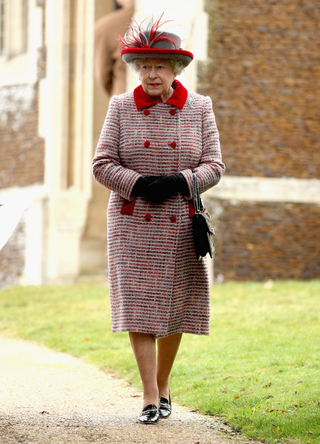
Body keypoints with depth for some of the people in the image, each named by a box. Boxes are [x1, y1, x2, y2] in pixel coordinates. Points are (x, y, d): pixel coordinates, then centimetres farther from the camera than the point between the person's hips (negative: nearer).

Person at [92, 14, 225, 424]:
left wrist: (177, 182, -17)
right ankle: (150, 398, -8)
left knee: (175, 306, 5)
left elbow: (214, 166, 0)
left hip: (180, 223, 1)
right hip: (133, 222, -1)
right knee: (138, 305, -8)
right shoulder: (121, 107, 1)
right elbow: (102, 165, -1)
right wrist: (139, 184, -17)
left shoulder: (199, 108, 2)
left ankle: (163, 385, 24)